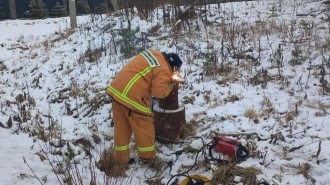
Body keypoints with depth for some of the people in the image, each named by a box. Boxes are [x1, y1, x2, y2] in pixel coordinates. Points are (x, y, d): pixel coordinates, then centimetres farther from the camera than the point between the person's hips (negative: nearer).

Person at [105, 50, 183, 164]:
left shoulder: (153, 54, 17)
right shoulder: (163, 70, -9)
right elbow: (159, 92, -15)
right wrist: (170, 85, 5)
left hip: (116, 88, 9)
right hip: (132, 96, -9)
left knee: (121, 127, 16)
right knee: (144, 127, 8)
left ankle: (121, 157, 25)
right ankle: (147, 157, 20)